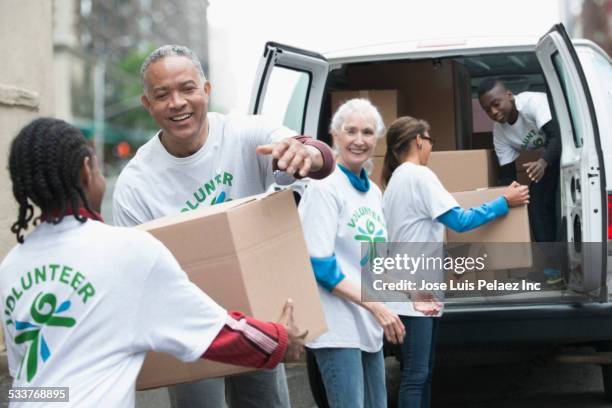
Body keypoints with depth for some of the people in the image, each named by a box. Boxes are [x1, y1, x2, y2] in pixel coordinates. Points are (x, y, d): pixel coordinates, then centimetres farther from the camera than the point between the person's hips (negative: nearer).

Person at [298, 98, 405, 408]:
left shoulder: (373, 191, 13)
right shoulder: (324, 187, -12)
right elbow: (320, 265, -18)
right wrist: (375, 305, -20)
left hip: (369, 324, 8)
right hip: (338, 326, -8)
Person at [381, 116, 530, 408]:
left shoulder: (397, 178, 18)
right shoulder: (419, 176, -12)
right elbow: (459, 221, -18)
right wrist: (504, 202, -10)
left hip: (416, 287, 10)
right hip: (415, 289, -10)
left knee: (423, 370, 13)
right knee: (415, 373, -10)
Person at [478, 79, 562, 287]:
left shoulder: (533, 102, -34)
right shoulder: (499, 132, -12)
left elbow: (558, 136, -44)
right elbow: (507, 175, -7)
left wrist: (543, 162, -62)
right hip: (551, 156, 7)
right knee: (537, 201, -4)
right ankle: (550, 261, 2)